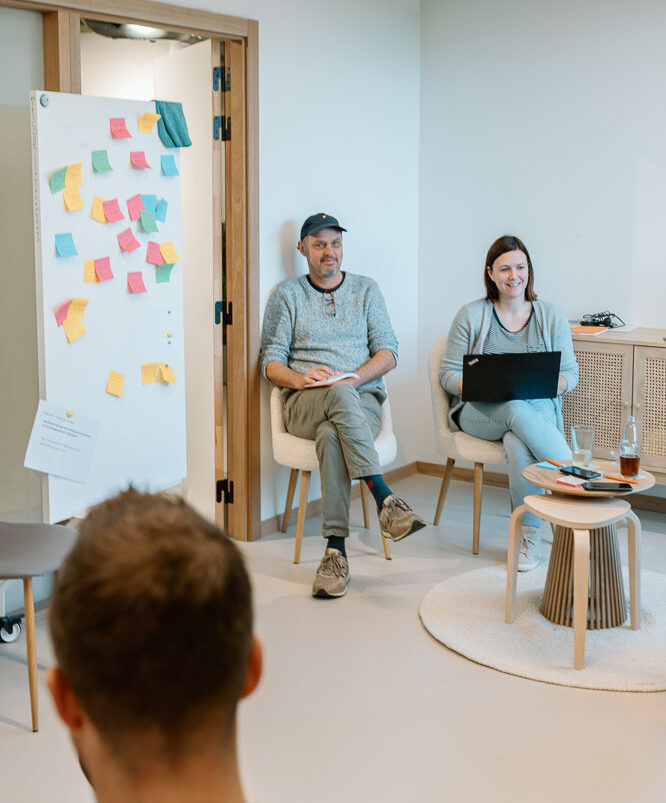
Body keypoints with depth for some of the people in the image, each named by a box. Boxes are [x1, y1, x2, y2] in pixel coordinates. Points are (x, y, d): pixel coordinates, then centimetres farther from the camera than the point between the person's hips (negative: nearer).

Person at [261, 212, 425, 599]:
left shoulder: (366, 289, 17)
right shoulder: (288, 295, 15)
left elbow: (389, 353, 8)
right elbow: (271, 362, 8)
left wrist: (351, 377, -12)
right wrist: (301, 379, -15)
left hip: (362, 399, 1)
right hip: (305, 405, -1)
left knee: (332, 434, -37)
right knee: (340, 396, -38)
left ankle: (336, 549, -42)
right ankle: (385, 499, -44)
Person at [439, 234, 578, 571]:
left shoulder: (551, 316, 9)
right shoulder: (471, 315, 6)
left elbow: (570, 372, 9)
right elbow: (448, 373, 5)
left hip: (538, 410, 1)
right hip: (481, 413, -1)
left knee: (518, 445, -37)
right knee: (516, 410, -39)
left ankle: (529, 534, -26)